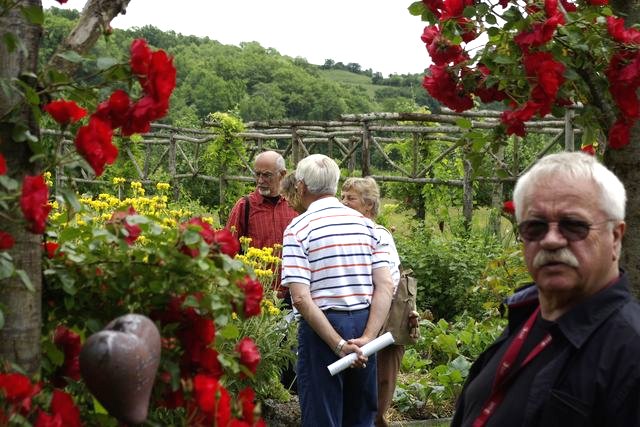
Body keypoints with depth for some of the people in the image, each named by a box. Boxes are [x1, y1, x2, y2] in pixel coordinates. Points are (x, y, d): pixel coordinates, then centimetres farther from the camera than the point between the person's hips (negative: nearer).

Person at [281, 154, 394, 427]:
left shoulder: (298, 228, -7)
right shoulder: (365, 223, 6)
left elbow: (301, 298, -17)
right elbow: (386, 286, -3)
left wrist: (339, 345, -16)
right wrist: (367, 338, -9)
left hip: (323, 327, -4)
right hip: (365, 325, 5)